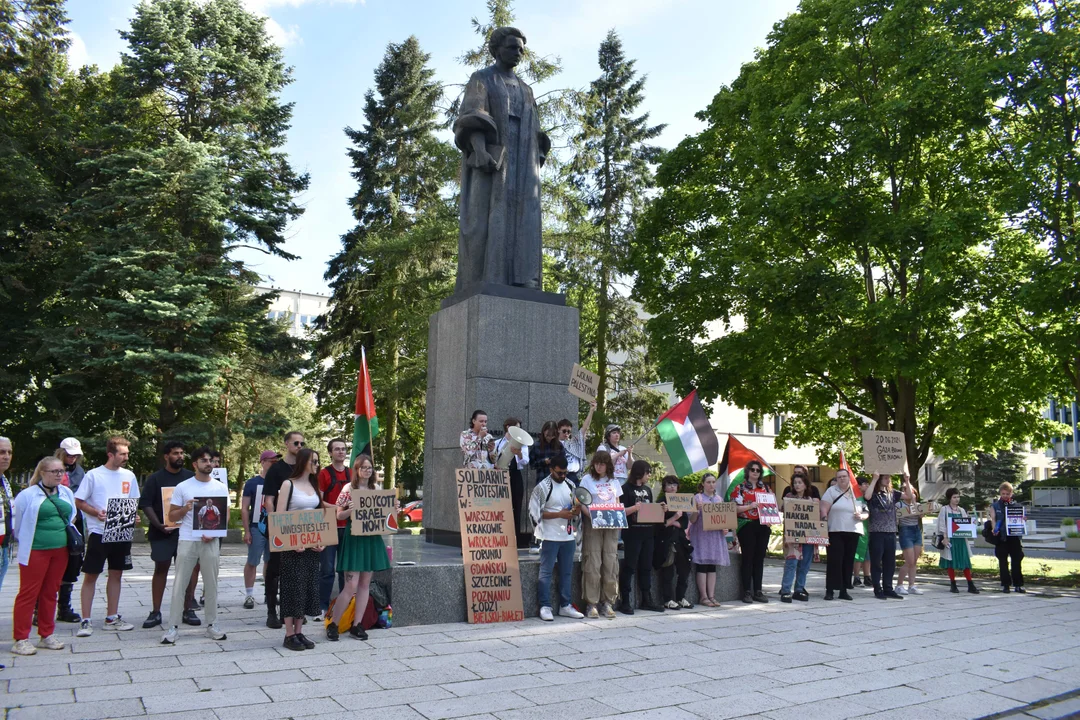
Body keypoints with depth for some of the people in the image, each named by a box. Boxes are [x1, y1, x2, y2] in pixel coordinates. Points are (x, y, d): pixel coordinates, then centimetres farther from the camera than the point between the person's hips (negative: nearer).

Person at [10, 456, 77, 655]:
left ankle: (46, 635, 22)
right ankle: (21, 639, 8)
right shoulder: (28, 495, -8)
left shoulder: (67, 493, 9)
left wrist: (69, 538, 11)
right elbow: (17, 523, -1)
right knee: (28, 593, 1)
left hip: (60, 550, 5)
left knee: (50, 593, 13)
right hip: (35, 550, -5)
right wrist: (27, 540, 6)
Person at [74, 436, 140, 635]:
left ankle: (112, 618, 20)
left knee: (116, 574, 11)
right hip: (98, 532, -4)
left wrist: (134, 516, -6)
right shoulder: (93, 475, -5)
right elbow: (79, 502, -3)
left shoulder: (129, 476, 7)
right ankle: (86, 621, 8)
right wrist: (97, 513, -19)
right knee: (90, 575, 1)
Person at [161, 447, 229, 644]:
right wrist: (185, 508, -15)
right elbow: (172, 517, 5)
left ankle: (212, 625, 15)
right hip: (187, 541, -1)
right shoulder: (182, 487, 2)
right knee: (179, 584, -1)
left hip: (210, 542, 2)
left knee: (211, 584, 6)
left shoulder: (221, 487, 7)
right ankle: (173, 627, 6)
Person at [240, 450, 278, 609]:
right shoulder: (252, 483, -1)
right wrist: (247, 531, -7)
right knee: (252, 562, 1)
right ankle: (249, 595, 10)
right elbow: (244, 508, -1)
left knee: (270, 562, 11)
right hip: (257, 528, -3)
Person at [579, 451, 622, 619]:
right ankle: (591, 603, 0)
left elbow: (618, 504, 18)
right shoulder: (587, 479, 5)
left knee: (610, 564, 0)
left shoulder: (614, 481, 16)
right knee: (593, 564, -7)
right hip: (593, 525, -3)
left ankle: (608, 602, 9)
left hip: (611, 526, 3)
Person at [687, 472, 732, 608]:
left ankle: (711, 596, 7)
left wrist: (725, 528, 0)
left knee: (712, 566, 4)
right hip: (701, 534, -5)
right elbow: (691, 520, -3)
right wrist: (697, 509, -21)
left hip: (716, 535, 5)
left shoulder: (719, 499, 14)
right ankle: (703, 596, -3)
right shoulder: (697, 498, -1)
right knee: (702, 564, -7)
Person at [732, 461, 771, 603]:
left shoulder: (765, 488, 13)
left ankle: (758, 591, 14)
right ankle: (747, 592, 3)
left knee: (759, 559, 7)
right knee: (748, 558, -2)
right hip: (747, 526, -4)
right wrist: (751, 506, -19)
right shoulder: (741, 488, -1)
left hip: (763, 526, 5)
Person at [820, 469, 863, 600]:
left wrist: (862, 516, -5)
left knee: (848, 561, 6)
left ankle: (844, 590, 15)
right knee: (834, 560, -8)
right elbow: (824, 509, -3)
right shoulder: (831, 491, 4)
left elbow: (866, 513, 16)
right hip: (835, 532, -4)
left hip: (852, 532, 4)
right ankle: (830, 590, -4)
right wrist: (824, 521, -17)